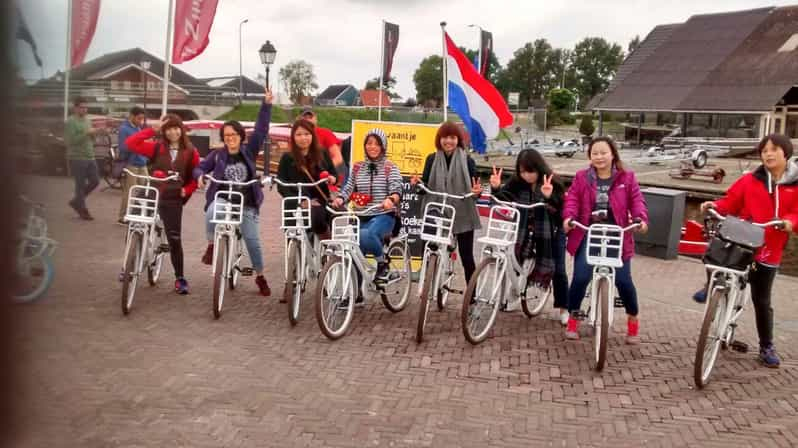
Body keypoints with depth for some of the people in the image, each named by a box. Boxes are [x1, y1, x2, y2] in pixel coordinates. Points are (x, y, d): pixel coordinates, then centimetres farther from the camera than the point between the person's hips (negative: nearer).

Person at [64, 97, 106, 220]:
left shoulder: (87, 120, 15)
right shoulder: (70, 122, -9)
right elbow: (70, 140, -19)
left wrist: (96, 132, 0)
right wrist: (87, 133, -23)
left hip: (90, 157, 8)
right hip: (77, 158, -8)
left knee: (95, 181, 8)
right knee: (81, 185, -1)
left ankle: (76, 201, 25)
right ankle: (83, 210, 10)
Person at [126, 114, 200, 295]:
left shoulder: (190, 152, 2)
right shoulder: (156, 147, 0)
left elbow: (195, 176, 11)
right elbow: (130, 143, -11)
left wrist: (186, 191, -5)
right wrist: (152, 129, -13)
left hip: (173, 200, -1)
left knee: (175, 240, 1)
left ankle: (180, 278, 14)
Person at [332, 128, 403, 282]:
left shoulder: (390, 167, 1)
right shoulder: (358, 167, 13)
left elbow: (396, 188, -13)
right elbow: (349, 188, 7)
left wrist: (390, 199, -36)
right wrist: (340, 199, -16)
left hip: (383, 215, -5)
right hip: (362, 216, 5)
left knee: (367, 234, -35)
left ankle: (382, 263, -10)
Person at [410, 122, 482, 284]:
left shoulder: (467, 160, -1)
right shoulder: (432, 159, 4)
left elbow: (475, 186, -2)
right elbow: (425, 186, 6)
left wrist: (477, 191, -23)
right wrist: (417, 183, -15)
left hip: (463, 215, -1)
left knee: (466, 257, 5)